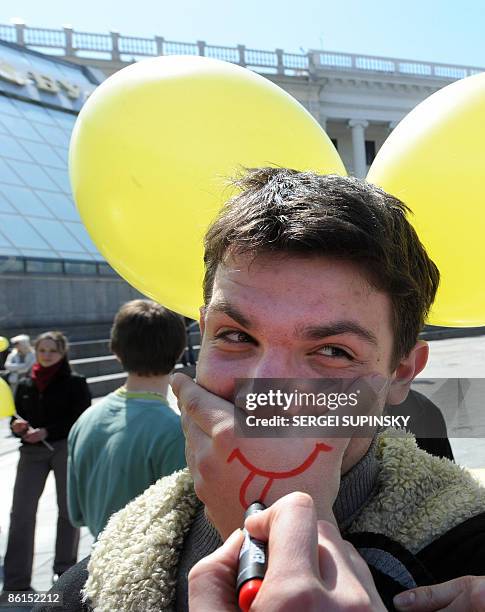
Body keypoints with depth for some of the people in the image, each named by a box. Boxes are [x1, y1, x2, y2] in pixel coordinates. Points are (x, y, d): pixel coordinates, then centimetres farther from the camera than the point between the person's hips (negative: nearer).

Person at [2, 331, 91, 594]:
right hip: (32, 451, 3)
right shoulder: (24, 384, 11)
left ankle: (64, 569, 25)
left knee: (68, 508, 8)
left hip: (67, 448, -3)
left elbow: (80, 419, -9)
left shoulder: (75, 382, -1)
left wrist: (46, 431, -17)